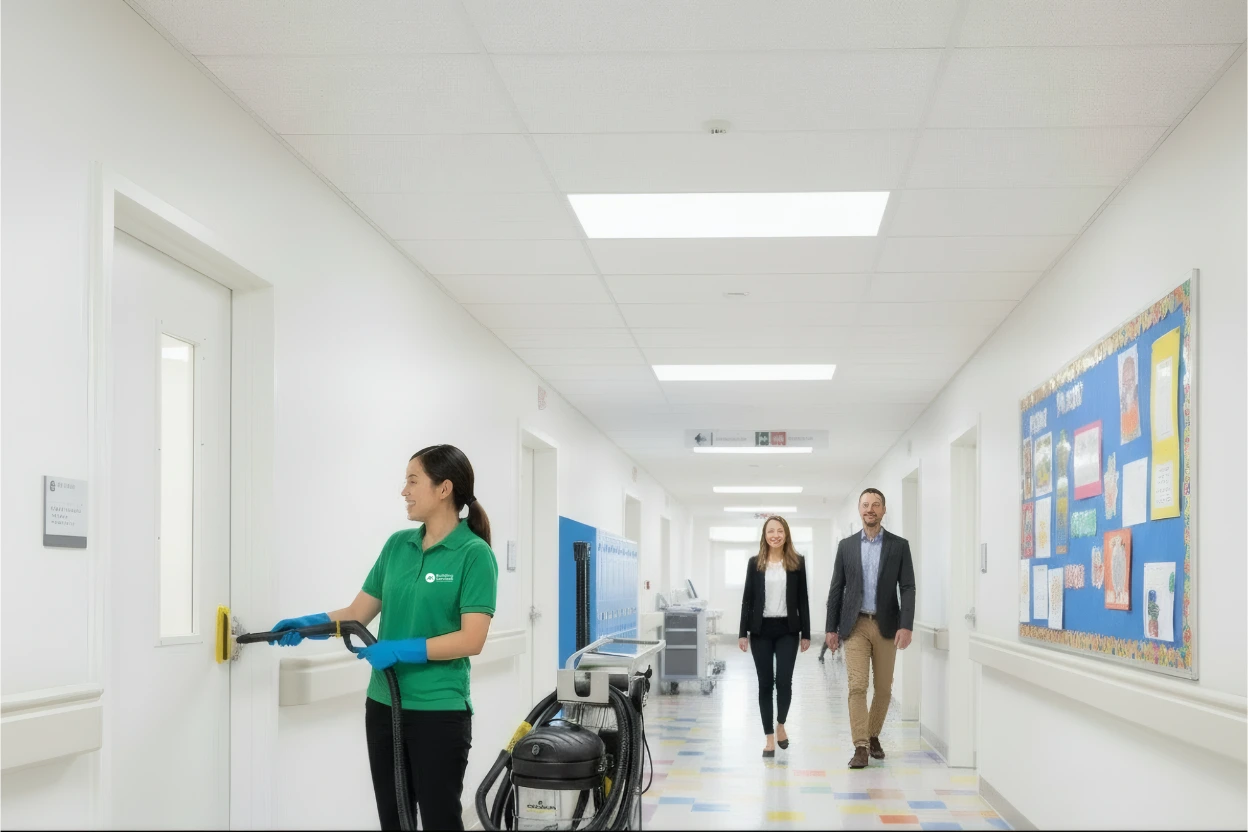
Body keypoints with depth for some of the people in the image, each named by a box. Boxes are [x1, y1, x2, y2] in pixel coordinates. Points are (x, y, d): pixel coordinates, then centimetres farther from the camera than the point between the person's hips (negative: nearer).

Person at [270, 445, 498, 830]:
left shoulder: (475, 554, -12)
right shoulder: (397, 545, 9)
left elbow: (471, 639, -18)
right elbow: (358, 614, 10)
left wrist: (400, 650, -21)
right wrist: (309, 623, -6)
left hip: (439, 710, -7)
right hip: (384, 704, 7)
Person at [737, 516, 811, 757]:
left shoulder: (797, 562, 3)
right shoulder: (755, 563, 4)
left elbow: (803, 599, 4)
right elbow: (747, 598, 4)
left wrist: (806, 633, 1)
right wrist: (743, 633, -1)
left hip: (787, 630, -1)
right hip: (761, 630, 1)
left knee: (784, 681, -9)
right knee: (765, 683, 3)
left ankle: (781, 724, 18)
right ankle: (770, 737, 12)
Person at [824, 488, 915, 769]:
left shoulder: (899, 545, 2)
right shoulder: (846, 546, 6)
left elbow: (907, 588, -3)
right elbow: (837, 588, 7)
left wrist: (906, 626, -14)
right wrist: (831, 628, 3)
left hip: (886, 625, 0)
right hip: (855, 625, 0)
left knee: (884, 688, 9)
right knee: (857, 685, -9)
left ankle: (873, 736, 27)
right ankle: (860, 747, -11)